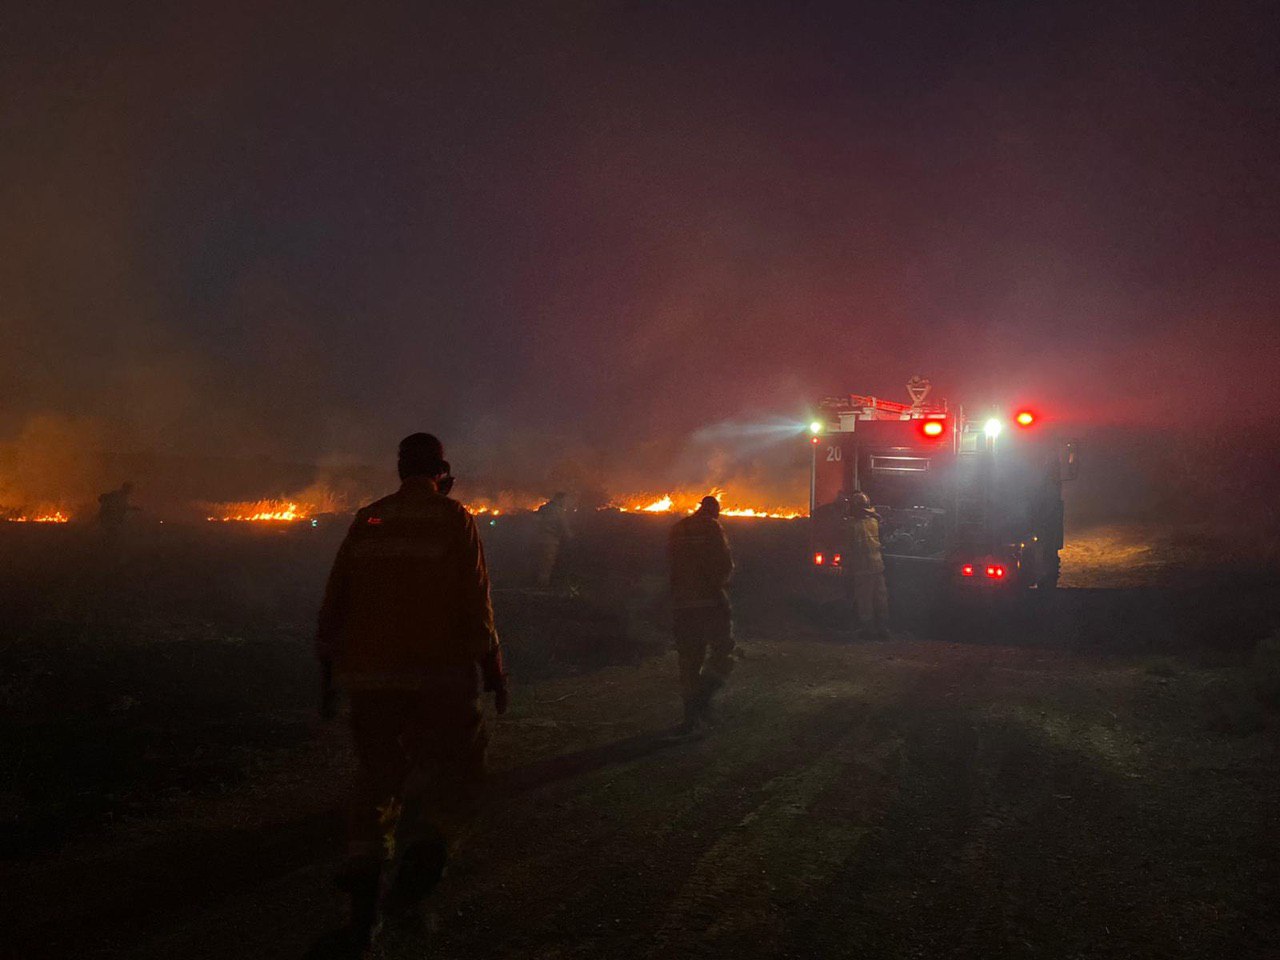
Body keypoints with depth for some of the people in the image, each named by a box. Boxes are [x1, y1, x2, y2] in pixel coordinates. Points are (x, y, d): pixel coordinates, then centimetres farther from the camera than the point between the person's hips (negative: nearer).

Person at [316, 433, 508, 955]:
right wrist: (493, 669, 0)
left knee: (377, 775, 14)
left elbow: (334, 602, 10)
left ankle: (365, 883, 4)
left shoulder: (367, 520, 9)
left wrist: (328, 671, 17)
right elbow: (475, 603, -7)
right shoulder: (453, 518, -2)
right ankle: (423, 846, -18)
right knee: (454, 766, 8)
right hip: (439, 672, -3)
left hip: (368, 673, 4)